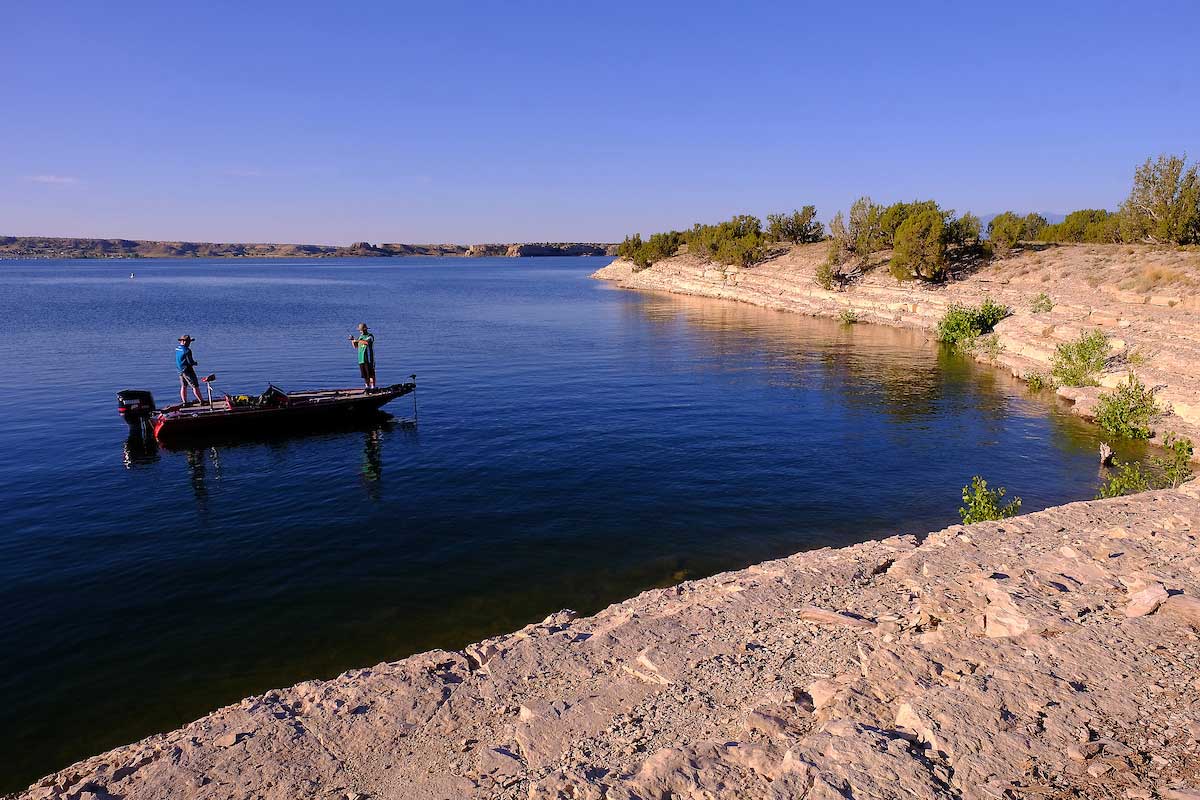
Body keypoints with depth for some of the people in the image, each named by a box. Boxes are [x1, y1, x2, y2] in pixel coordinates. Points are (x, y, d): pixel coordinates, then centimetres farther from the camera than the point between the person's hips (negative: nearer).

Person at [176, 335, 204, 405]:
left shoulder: (177, 349, 4)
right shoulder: (187, 350, -21)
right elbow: (190, 362, -21)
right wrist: (195, 363, 2)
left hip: (180, 371, 8)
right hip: (187, 370, -8)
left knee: (183, 387, 14)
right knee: (195, 386, -3)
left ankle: (184, 402, 17)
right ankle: (201, 401, -1)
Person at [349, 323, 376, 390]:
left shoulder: (370, 336, -4)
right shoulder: (360, 336, 17)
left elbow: (367, 342, -25)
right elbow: (356, 347, 19)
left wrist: (357, 340, -19)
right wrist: (352, 341, 2)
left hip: (368, 359, -7)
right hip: (361, 359, 7)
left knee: (371, 374, -8)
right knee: (364, 375, 8)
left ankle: (373, 387, -7)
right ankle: (367, 386, 15)